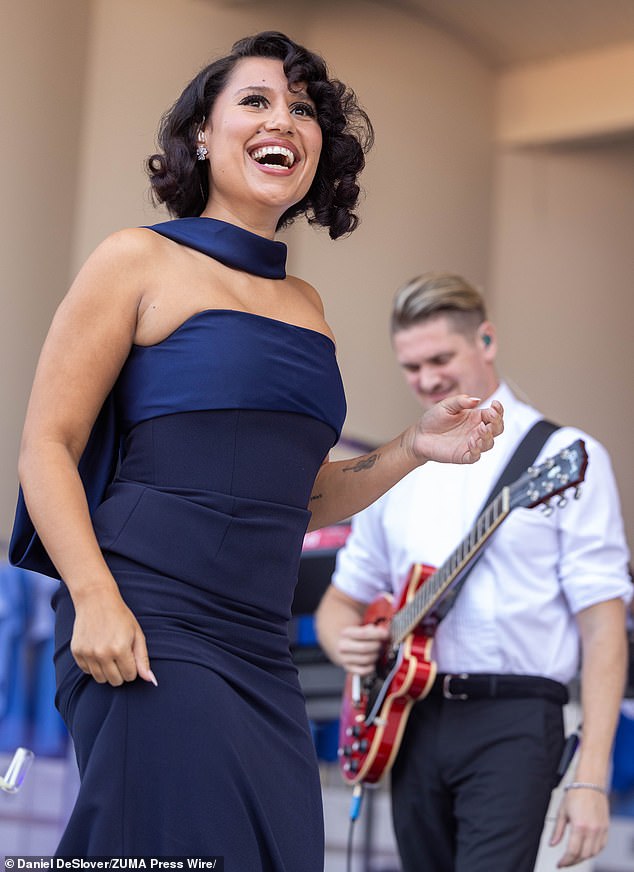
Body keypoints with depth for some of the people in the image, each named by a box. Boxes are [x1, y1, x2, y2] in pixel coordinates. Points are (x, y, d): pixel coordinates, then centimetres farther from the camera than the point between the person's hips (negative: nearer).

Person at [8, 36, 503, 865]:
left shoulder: (305, 303, 18)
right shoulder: (140, 260, 1)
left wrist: (412, 449, 8)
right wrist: (96, 601, -18)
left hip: (261, 658, 6)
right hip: (147, 639, -6)